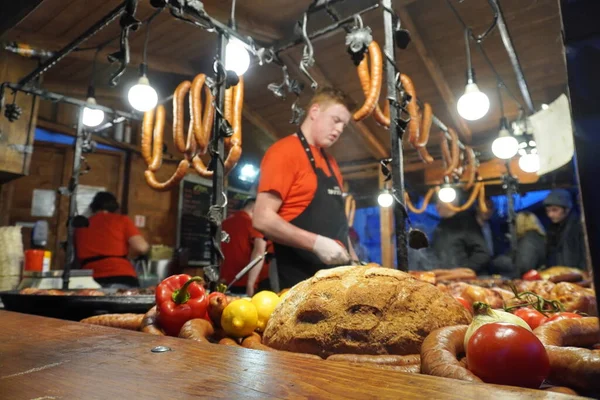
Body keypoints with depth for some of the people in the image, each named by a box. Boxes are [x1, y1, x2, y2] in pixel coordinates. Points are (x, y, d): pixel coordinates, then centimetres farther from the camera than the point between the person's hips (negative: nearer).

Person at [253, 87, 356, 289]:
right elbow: (263, 219, -17)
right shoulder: (285, 151, -9)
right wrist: (315, 242, -23)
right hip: (301, 276, -8)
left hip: (337, 272, 8)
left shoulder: (330, 162, 16)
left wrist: (353, 258, 10)